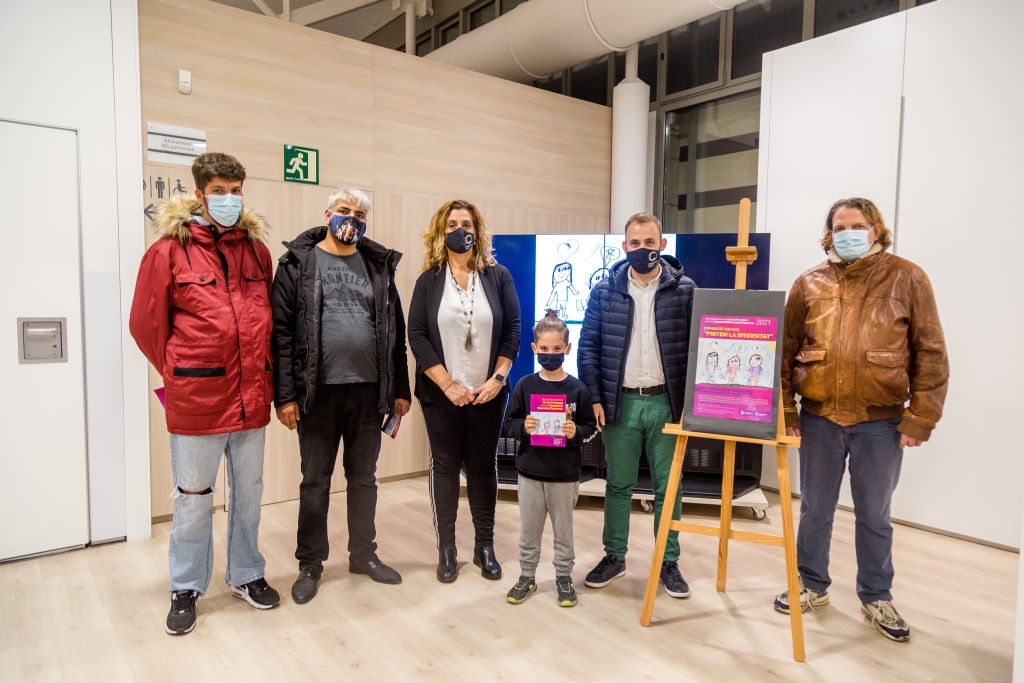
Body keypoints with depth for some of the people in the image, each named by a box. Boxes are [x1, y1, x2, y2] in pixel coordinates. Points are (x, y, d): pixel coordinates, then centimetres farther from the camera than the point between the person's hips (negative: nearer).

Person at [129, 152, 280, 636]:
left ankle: (246, 574, 34)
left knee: (249, 492, 16)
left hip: (251, 395, 4)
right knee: (193, 499, 10)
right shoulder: (170, 249, -5)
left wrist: (263, 371, 11)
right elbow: (146, 322, 1)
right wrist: (176, 373, 7)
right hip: (196, 397, -3)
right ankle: (186, 589, 29)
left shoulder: (256, 248, 6)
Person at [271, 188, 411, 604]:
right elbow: (282, 330, -6)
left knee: (363, 477, 15)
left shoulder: (379, 265, 9)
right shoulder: (299, 262, 0)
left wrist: (400, 389, 5)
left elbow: (395, 330, 8)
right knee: (315, 481, 10)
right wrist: (285, 394, -12)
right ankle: (310, 564, 26)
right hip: (318, 391, -3)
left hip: (369, 391, 3)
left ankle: (363, 554, 31)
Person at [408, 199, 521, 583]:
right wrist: (448, 385, -13)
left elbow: (513, 329, 1)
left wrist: (497, 378, -9)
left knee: (483, 466, 9)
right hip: (441, 393, 0)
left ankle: (484, 546, 22)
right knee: (444, 466, 7)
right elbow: (416, 336, -5)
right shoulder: (428, 281, 1)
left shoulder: (498, 275, 3)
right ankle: (446, 550, 19)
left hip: (488, 392, 1)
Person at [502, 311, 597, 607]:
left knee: (563, 529, 13)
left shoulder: (577, 389, -6)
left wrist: (576, 432, -20)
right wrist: (523, 427, -19)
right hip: (530, 472, 1)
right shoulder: (525, 386, -3)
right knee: (529, 529, 14)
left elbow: (591, 426, 0)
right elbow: (509, 424, 1)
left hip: (565, 474, -1)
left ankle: (564, 577, 30)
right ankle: (527, 576, 30)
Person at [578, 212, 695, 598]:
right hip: (620, 403, 1)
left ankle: (668, 562, 25)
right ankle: (614, 557, 28)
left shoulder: (685, 290, -1)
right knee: (618, 485, 12)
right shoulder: (605, 292, 1)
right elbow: (588, 347, 2)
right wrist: (594, 398, -4)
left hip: (667, 402, 0)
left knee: (668, 486, 10)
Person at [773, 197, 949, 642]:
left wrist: (920, 419, -8)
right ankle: (812, 586, 33)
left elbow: (931, 354, -3)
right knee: (815, 509, 14)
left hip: (881, 422, -1)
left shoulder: (906, 279, -2)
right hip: (818, 417, 2)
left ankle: (876, 598, 32)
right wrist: (784, 410, -1)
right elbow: (787, 351, 4)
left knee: (874, 515, 13)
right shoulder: (809, 284, 3)